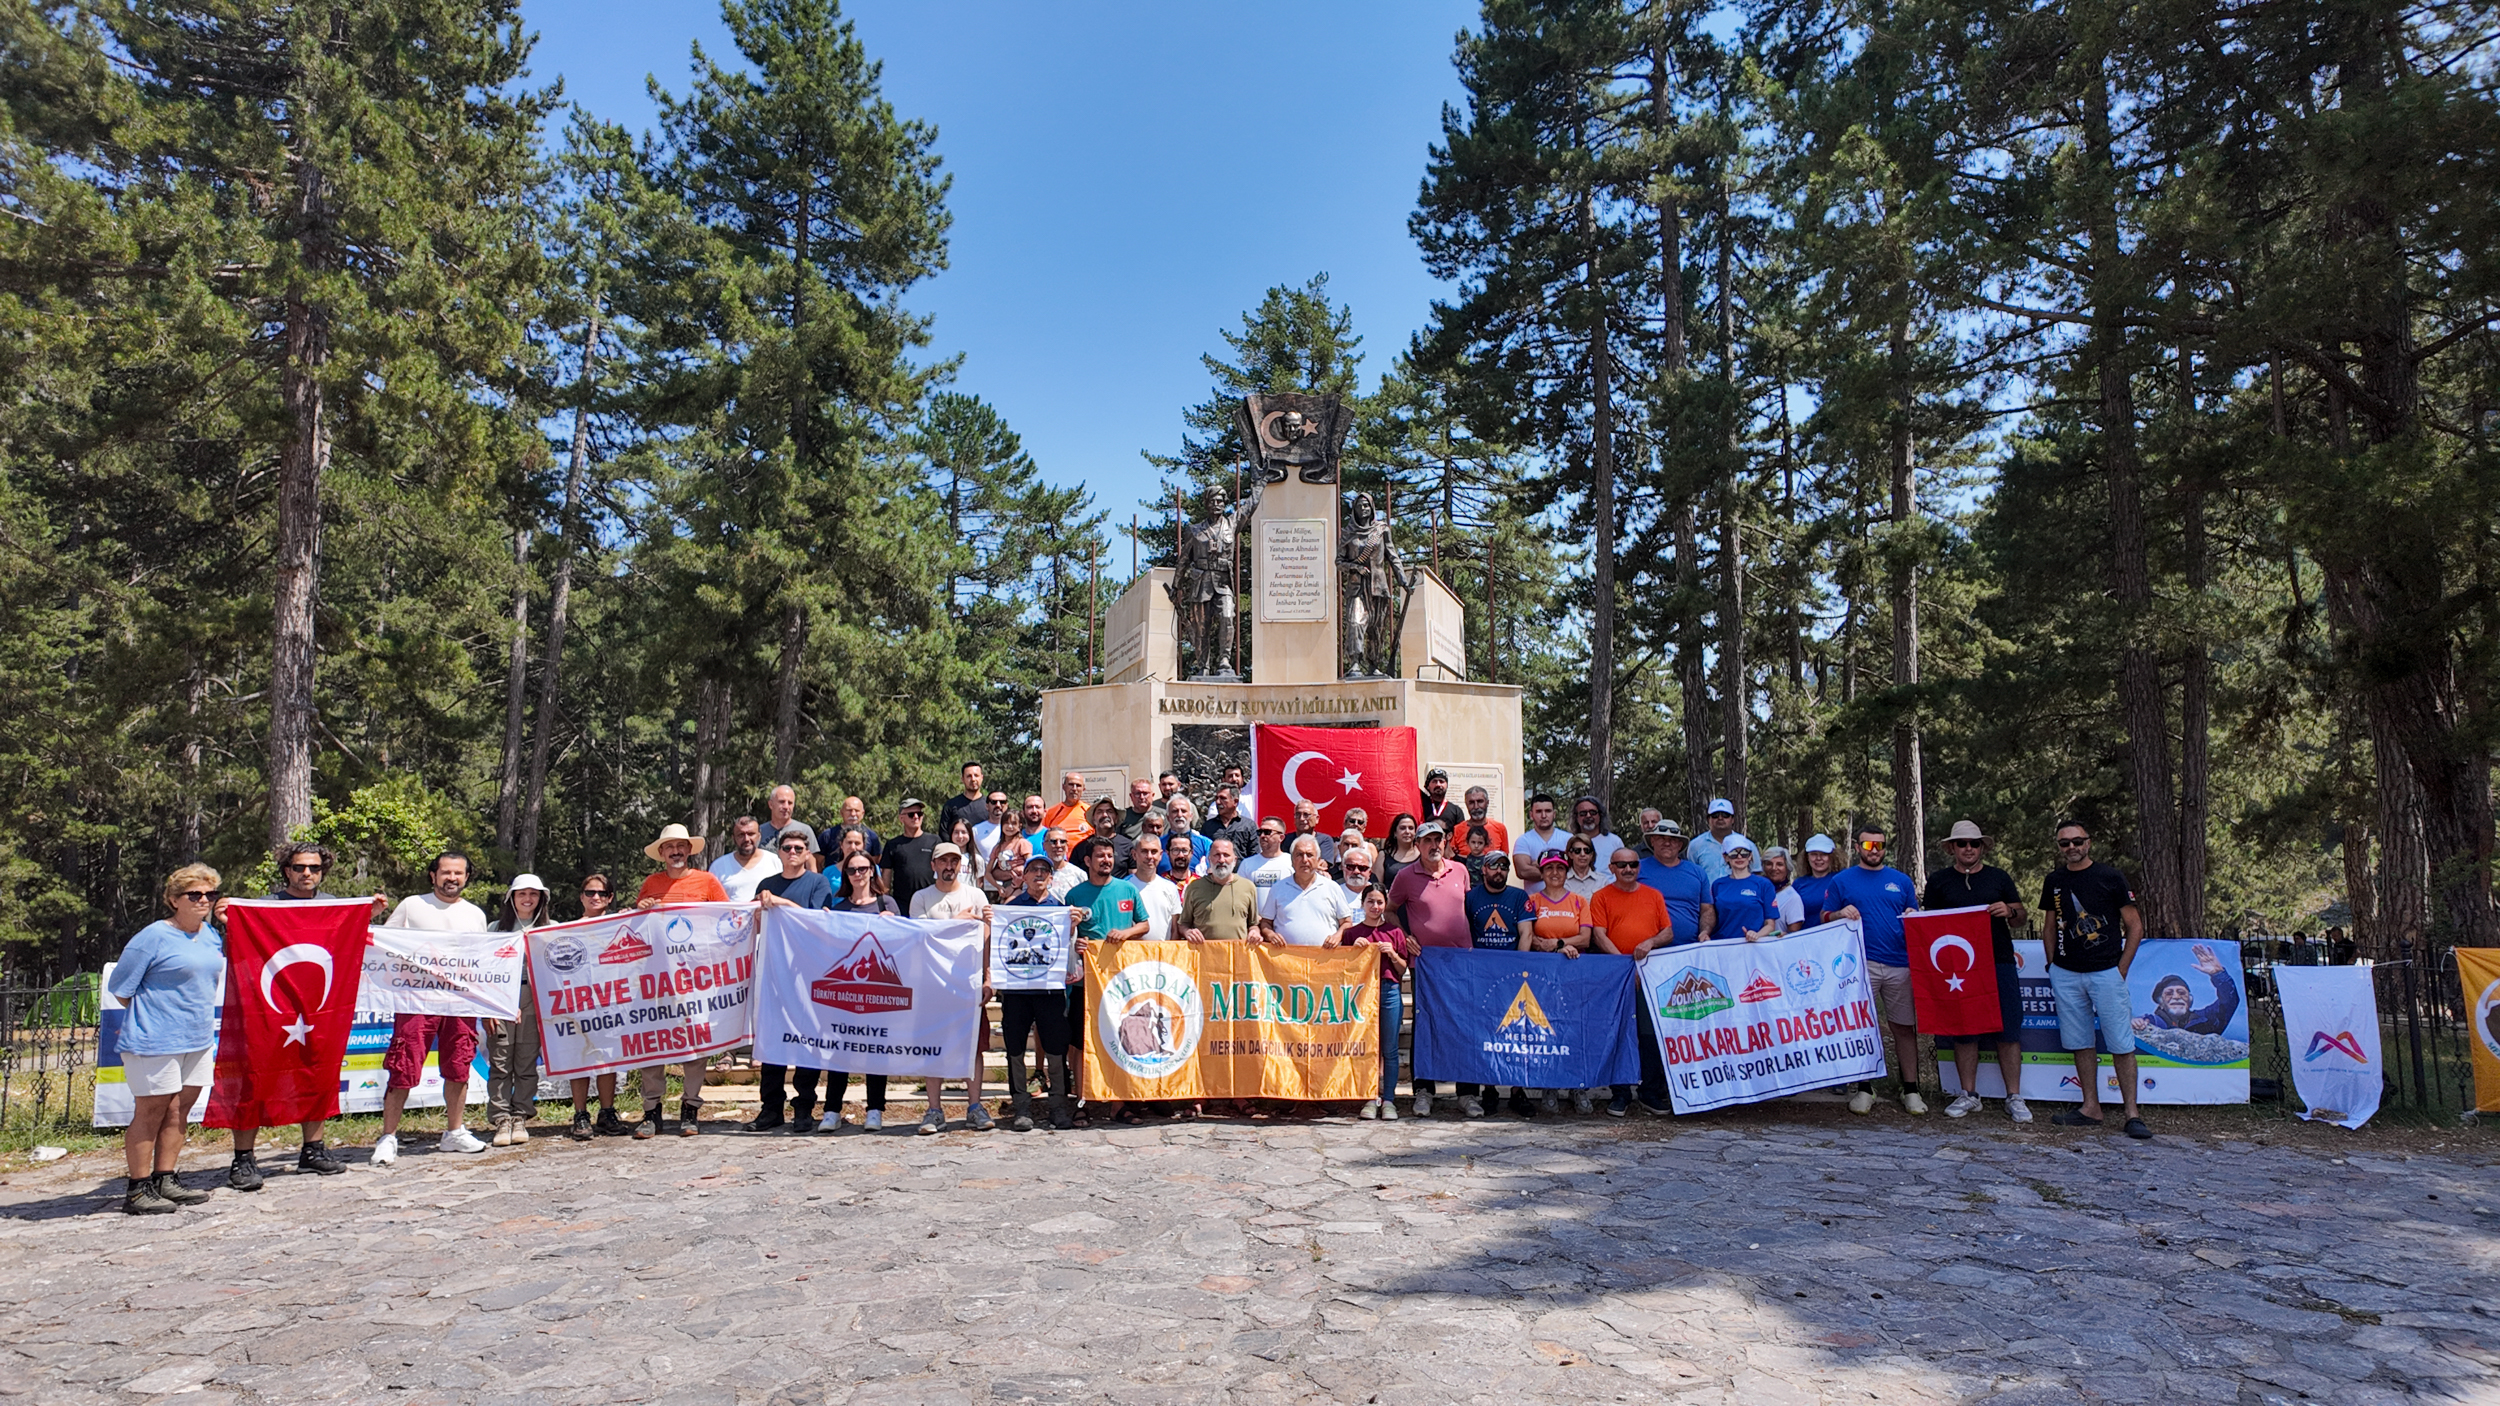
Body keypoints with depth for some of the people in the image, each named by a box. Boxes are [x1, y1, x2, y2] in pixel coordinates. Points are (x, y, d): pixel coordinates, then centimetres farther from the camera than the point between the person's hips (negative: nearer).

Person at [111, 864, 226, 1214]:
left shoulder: (213, 936, 10)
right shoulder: (153, 937, -11)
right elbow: (121, 989, -7)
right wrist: (152, 1015, -2)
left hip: (198, 1038, 7)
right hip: (155, 1041, -7)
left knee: (179, 1110, 12)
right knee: (151, 1112, 0)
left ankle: (164, 1181, 21)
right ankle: (137, 1190, 9)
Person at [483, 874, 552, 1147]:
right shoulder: (497, 928, 11)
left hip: (533, 1002, 0)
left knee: (527, 1064, 1)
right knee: (500, 1063, -2)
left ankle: (520, 1118, 8)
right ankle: (502, 1120, 2)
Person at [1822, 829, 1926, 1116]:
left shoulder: (1901, 880, 15)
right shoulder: (1841, 881, 10)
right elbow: (1824, 917, 10)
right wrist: (1841, 914, -10)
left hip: (1900, 963, 2)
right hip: (1860, 963, -1)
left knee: (1905, 1027, 2)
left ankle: (1911, 1089, 11)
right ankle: (1865, 1088, 9)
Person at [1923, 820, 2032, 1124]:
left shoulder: (1999, 877, 10)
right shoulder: (1939, 881, 8)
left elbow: (2021, 914, 12)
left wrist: (2009, 911, -10)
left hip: (1999, 963, 0)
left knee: (2008, 1030, -1)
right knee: (1963, 1030, 4)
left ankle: (2014, 1097, 6)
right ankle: (1969, 1095, 13)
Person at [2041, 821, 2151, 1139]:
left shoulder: (2110, 878, -2)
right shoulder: (2054, 881, 9)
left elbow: (2135, 927, -1)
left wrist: (2121, 970, -5)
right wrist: (2052, 965, 10)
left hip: (2106, 972, -4)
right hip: (2065, 974, 4)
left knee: (2121, 1044, -4)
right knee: (2080, 1043, 8)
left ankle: (2132, 1112, 1)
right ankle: (2091, 1108, 15)